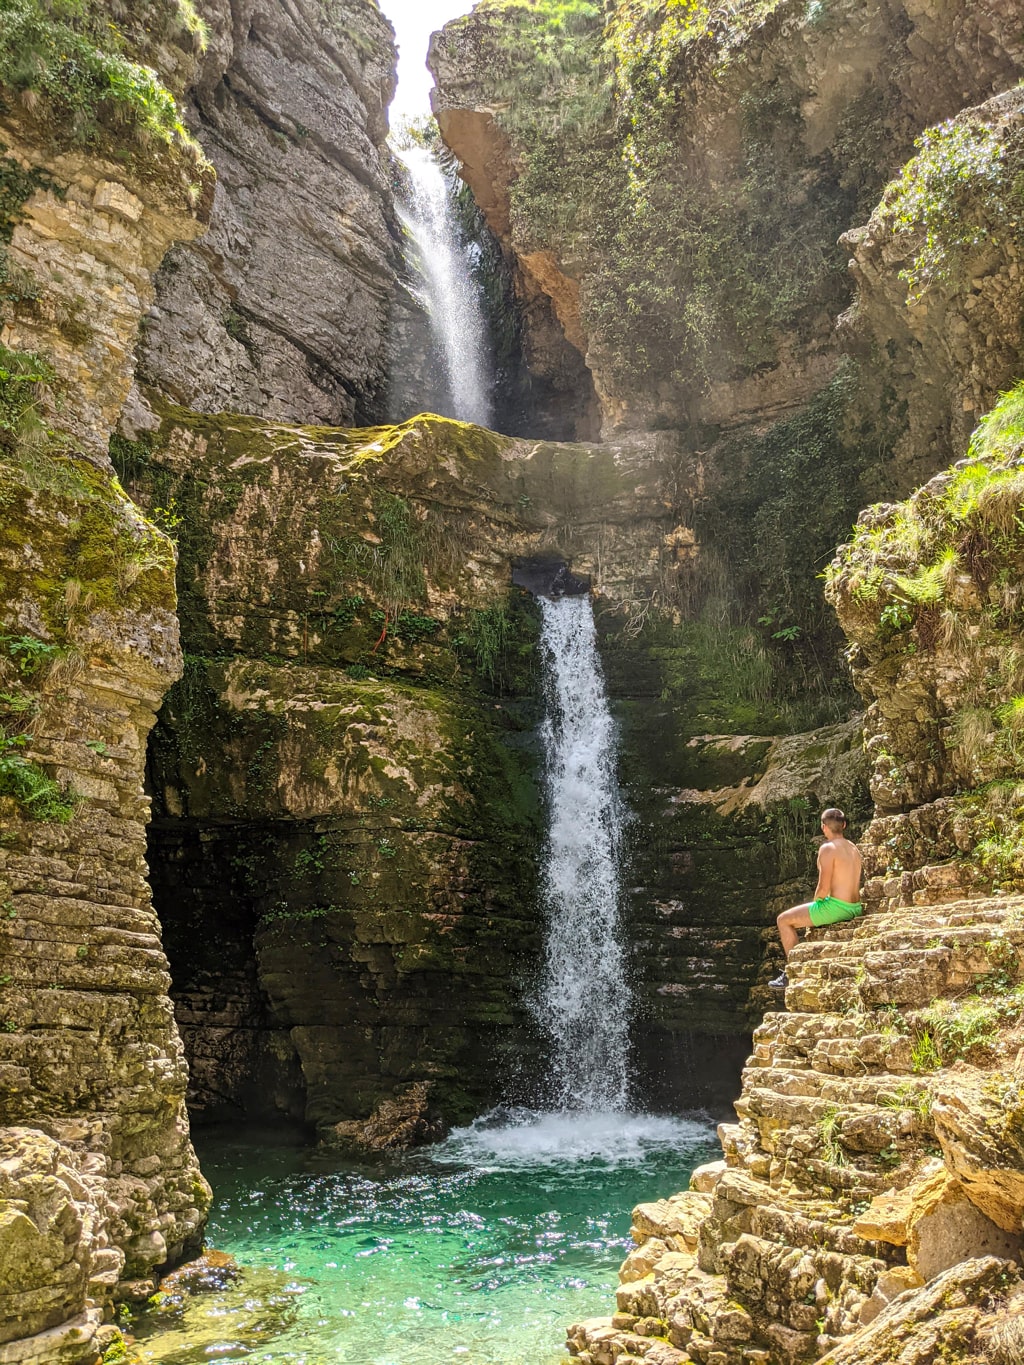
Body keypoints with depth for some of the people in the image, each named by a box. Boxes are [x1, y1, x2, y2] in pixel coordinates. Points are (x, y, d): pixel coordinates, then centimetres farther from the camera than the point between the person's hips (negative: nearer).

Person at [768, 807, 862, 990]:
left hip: (836, 907, -9)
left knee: (783, 920, 4)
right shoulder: (854, 849, 12)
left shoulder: (828, 848, -14)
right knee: (811, 919, 36)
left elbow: (824, 889, -20)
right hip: (854, 908, 9)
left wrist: (816, 901, 2)